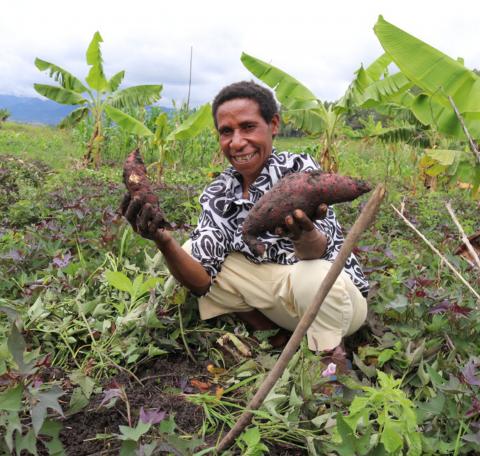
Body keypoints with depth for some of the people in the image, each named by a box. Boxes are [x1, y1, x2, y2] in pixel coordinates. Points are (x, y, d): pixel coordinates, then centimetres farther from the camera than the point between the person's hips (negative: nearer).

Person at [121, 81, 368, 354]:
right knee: (189, 253, -9)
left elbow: (318, 253, -30)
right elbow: (201, 280, -14)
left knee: (311, 277, -38)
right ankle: (280, 337, -1)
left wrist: (303, 232, -54)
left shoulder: (300, 168, -16)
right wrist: (163, 240, -33)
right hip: (280, 296, 4)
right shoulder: (218, 195, -5)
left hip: (335, 291, -4)